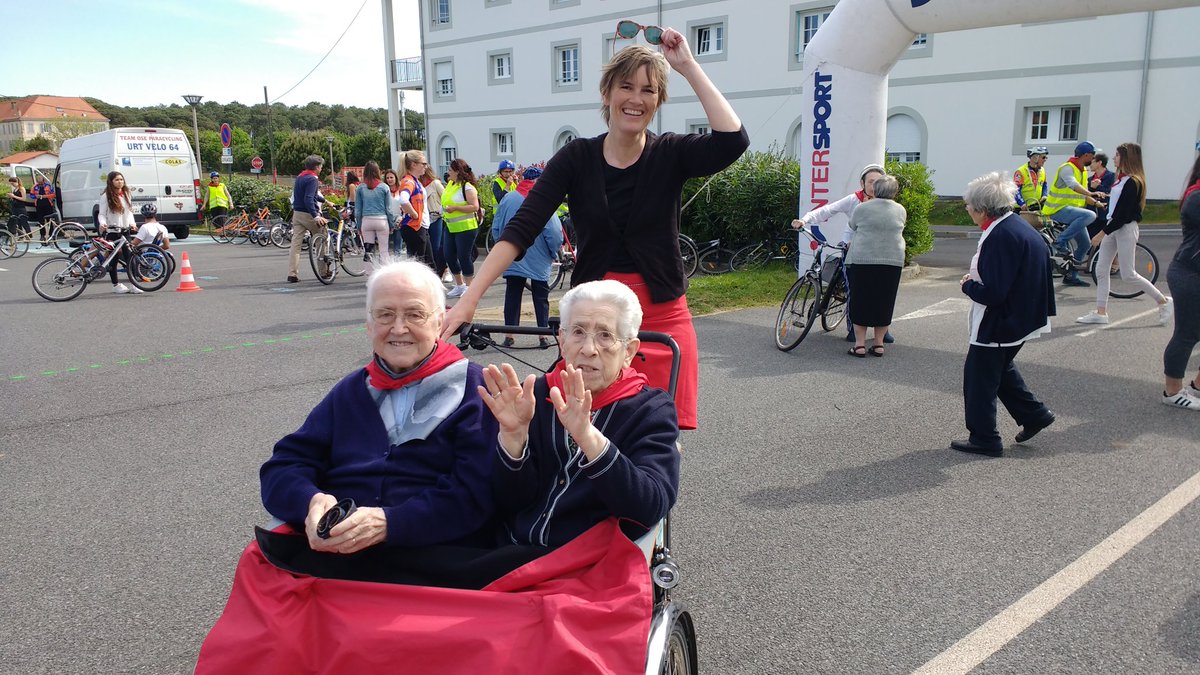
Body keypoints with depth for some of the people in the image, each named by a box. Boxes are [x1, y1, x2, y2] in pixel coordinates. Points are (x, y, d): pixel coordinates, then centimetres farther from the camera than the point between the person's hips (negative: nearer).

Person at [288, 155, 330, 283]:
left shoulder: (300, 177, 16)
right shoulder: (312, 179, -13)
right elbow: (308, 199, -25)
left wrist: (325, 200, 41)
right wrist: (316, 216, -34)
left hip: (297, 214, 8)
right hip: (308, 214, -8)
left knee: (295, 244, 1)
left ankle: (292, 274, -4)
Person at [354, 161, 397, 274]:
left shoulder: (360, 188, 2)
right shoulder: (384, 187, -1)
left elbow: (357, 210, 5)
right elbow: (389, 208, 2)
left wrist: (358, 226, 13)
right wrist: (391, 224, 11)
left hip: (366, 221, 1)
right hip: (381, 220, -1)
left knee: (369, 251, 6)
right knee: (383, 251, 3)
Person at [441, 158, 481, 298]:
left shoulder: (467, 187, -14)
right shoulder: (450, 184, 12)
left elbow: (475, 207, -21)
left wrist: (455, 208, -24)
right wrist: (445, 211, 12)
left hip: (465, 228, -9)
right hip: (450, 227, 9)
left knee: (464, 257, -3)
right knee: (449, 256, 10)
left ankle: (468, 287, 10)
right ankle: (459, 286, 23)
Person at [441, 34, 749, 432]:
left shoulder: (670, 154, -2)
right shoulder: (577, 157, -3)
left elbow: (732, 142, -22)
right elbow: (522, 228, -11)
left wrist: (688, 67, -17)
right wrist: (469, 299, -21)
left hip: (661, 317, 0)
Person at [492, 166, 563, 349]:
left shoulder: (507, 199, 0)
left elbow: (496, 228, 6)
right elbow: (554, 232, -14)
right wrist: (554, 253, 2)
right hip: (539, 260, -2)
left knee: (512, 296, 10)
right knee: (541, 297, 7)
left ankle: (509, 334, 10)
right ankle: (543, 336, 6)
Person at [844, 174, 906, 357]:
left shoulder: (862, 208, -3)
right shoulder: (901, 211, 5)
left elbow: (852, 227, 12)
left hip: (862, 261, -2)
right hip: (892, 262, 2)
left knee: (860, 302, 5)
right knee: (884, 303, 10)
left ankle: (859, 344, 5)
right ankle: (878, 344, 14)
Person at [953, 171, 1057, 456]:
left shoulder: (1001, 236, -25)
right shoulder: (1019, 227, 6)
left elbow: (992, 293, -28)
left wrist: (968, 285, -9)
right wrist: (974, 281, 6)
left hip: (999, 323, -10)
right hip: (1021, 318, 10)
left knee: (979, 376, 4)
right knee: (1001, 368, 27)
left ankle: (984, 439, 14)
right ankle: (1034, 414, 33)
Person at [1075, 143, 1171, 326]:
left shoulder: (1132, 182, -17)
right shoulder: (1122, 179, 11)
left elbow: (1123, 214, -21)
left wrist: (1102, 233, -19)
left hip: (1125, 229, -9)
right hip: (1112, 227, 9)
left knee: (1128, 274, -4)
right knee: (1101, 270, 5)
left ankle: (1164, 302, 11)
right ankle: (1100, 312, 8)